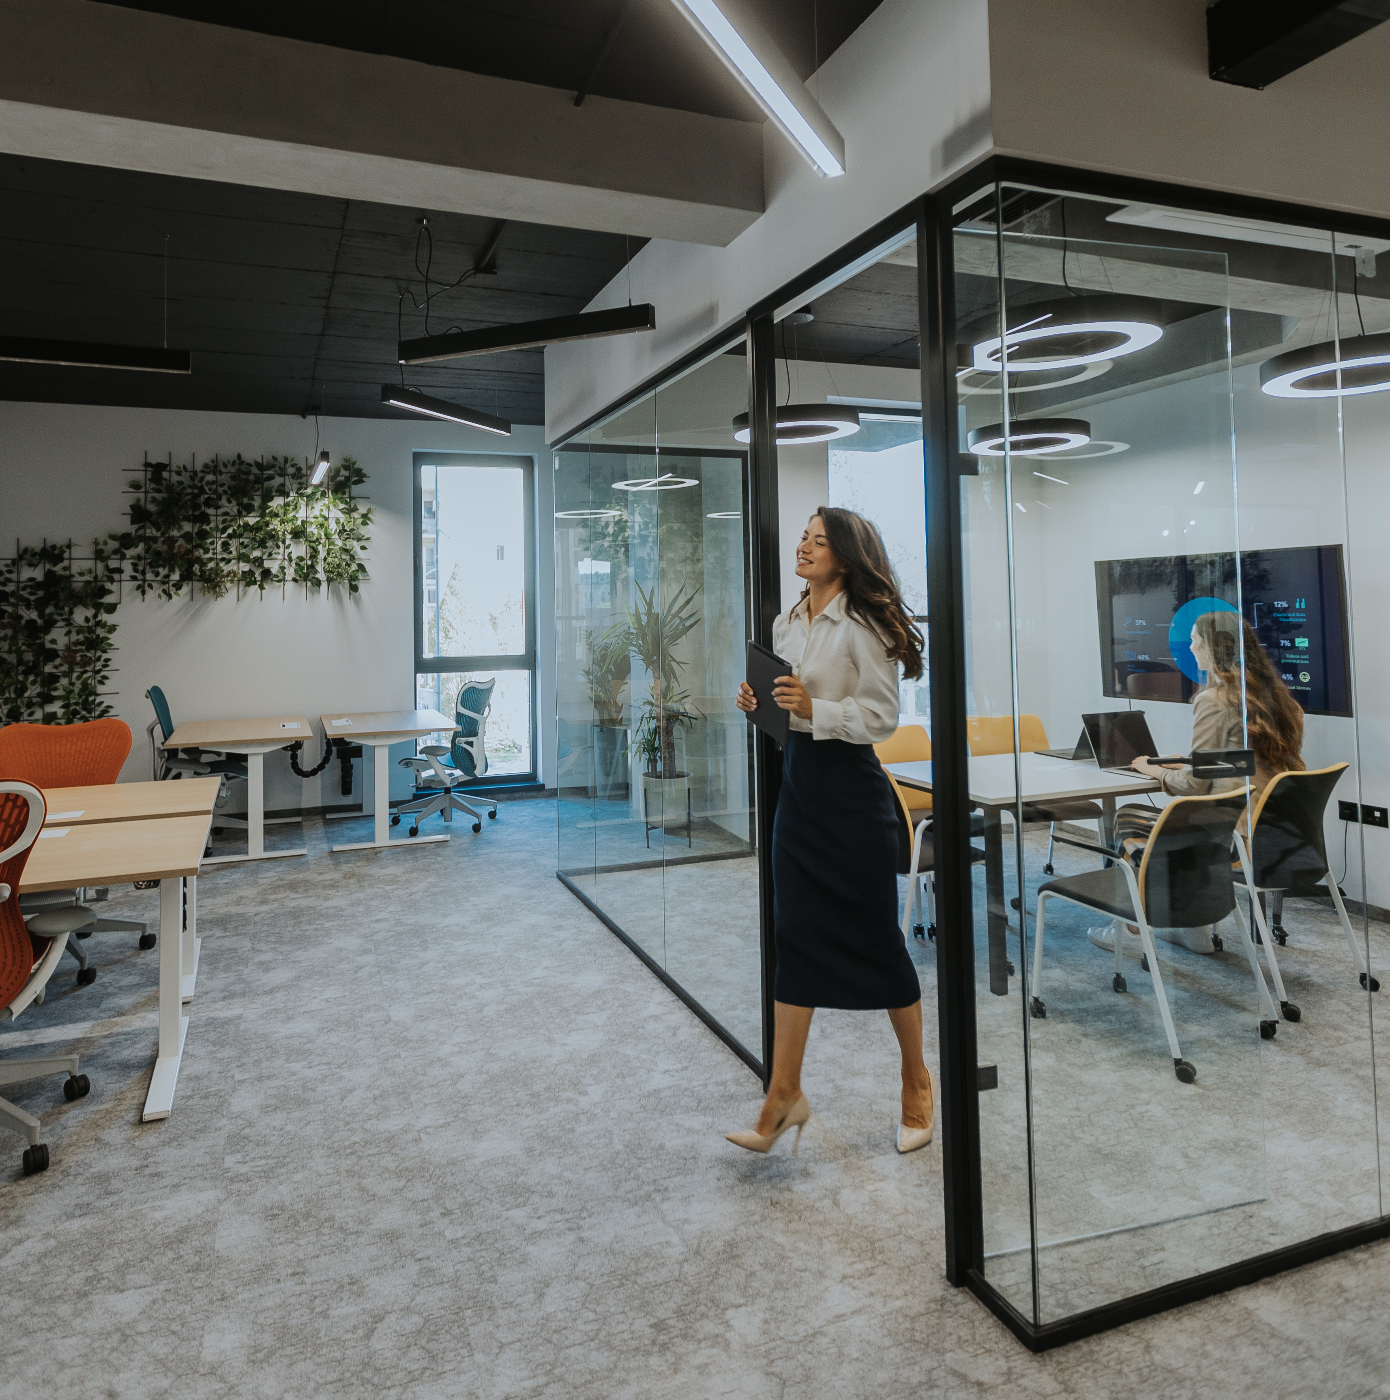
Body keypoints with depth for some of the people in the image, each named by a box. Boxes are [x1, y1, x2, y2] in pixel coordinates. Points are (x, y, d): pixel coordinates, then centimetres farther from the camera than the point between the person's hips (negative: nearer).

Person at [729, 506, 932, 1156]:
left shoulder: (861, 626, -10)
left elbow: (882, 716, -14)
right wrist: (760, 704, 1)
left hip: (851, 789, -7)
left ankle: (916, 1079, 27)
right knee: (794, 936, 7)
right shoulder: (785, 627, 12)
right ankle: (785, 1093, 15)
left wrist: (814, 708, -24)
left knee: (877, 936, 6)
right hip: (798, 783, 7)